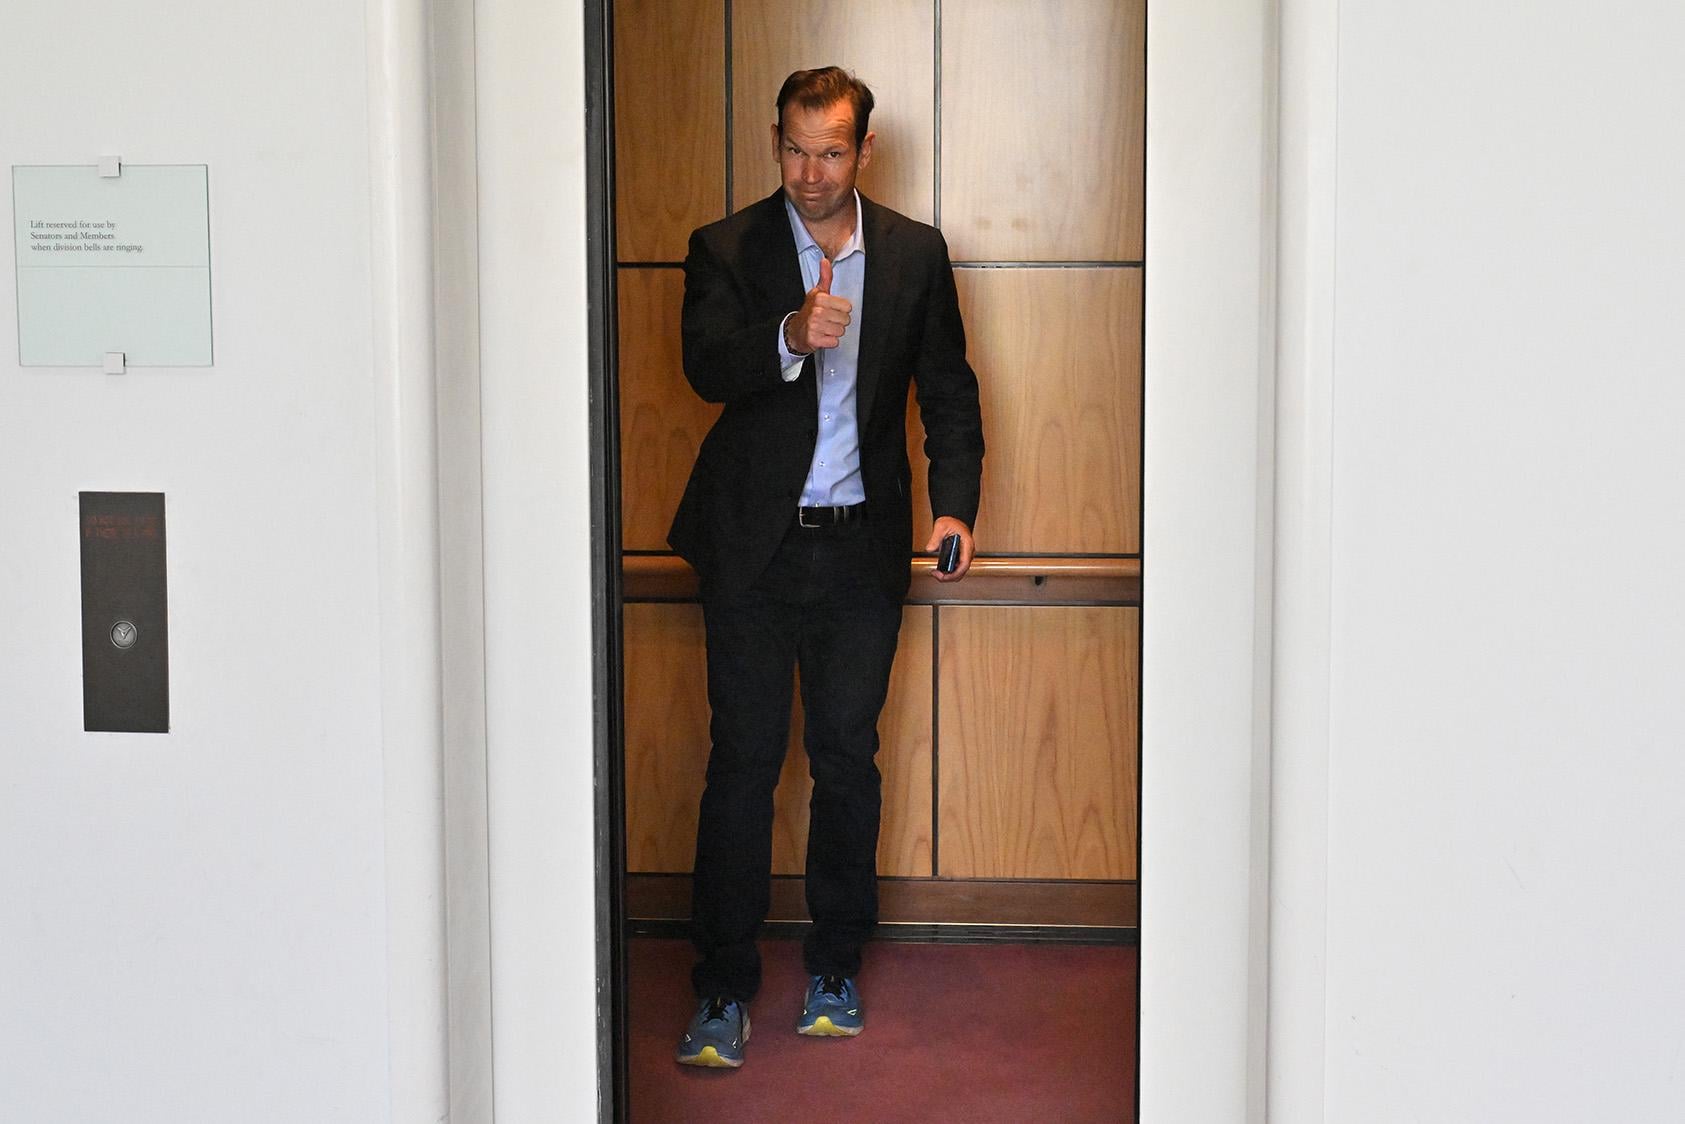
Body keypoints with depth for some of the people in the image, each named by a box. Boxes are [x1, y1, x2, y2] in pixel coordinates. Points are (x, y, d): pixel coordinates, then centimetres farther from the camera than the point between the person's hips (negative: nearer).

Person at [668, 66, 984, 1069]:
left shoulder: (915, 254, 5)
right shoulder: (728, 249, 0)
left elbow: (949, 393, 9)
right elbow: (707, 364, -16)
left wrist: (955, 506, -4)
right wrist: (791, 337, -35)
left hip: (862, 547, 2)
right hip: (753, 545, -1)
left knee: (847, 756, 9)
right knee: (744, 759, 0)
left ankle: (836, 969, 24)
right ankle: (724, 988, 9)